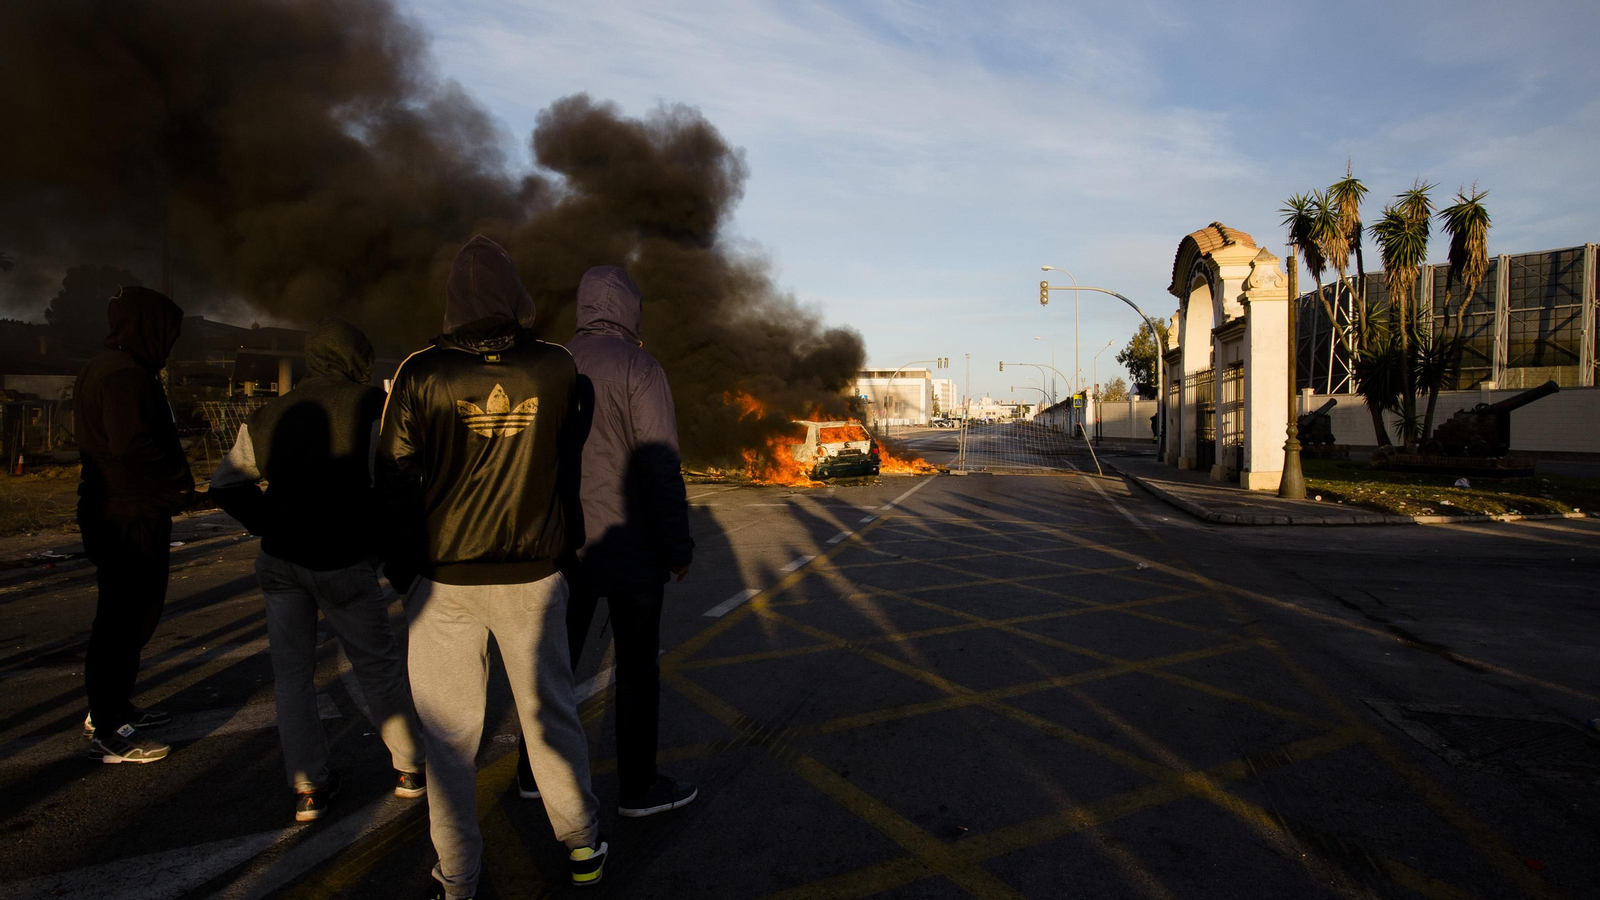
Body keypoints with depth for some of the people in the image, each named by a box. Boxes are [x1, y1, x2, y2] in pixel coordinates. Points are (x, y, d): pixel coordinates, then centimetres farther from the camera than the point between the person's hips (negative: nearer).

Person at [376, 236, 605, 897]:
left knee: (450, 730, 12)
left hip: (444, 579, -1)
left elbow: (395, 480, -2)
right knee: (550, 712, 15)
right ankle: (582, 846, 30)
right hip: (533, 575, 1)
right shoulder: (557, 368, -6)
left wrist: (401, 569, 9)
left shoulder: (421, 373, -8)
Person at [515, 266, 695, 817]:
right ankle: (637, 787, 17)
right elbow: (660, 466, -17)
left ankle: (534, 772, 30)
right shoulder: (639, 368, -13)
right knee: (637, 666, 6)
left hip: (566, 544, 6)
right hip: (630, 545, -6)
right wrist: (679, 546, -9)